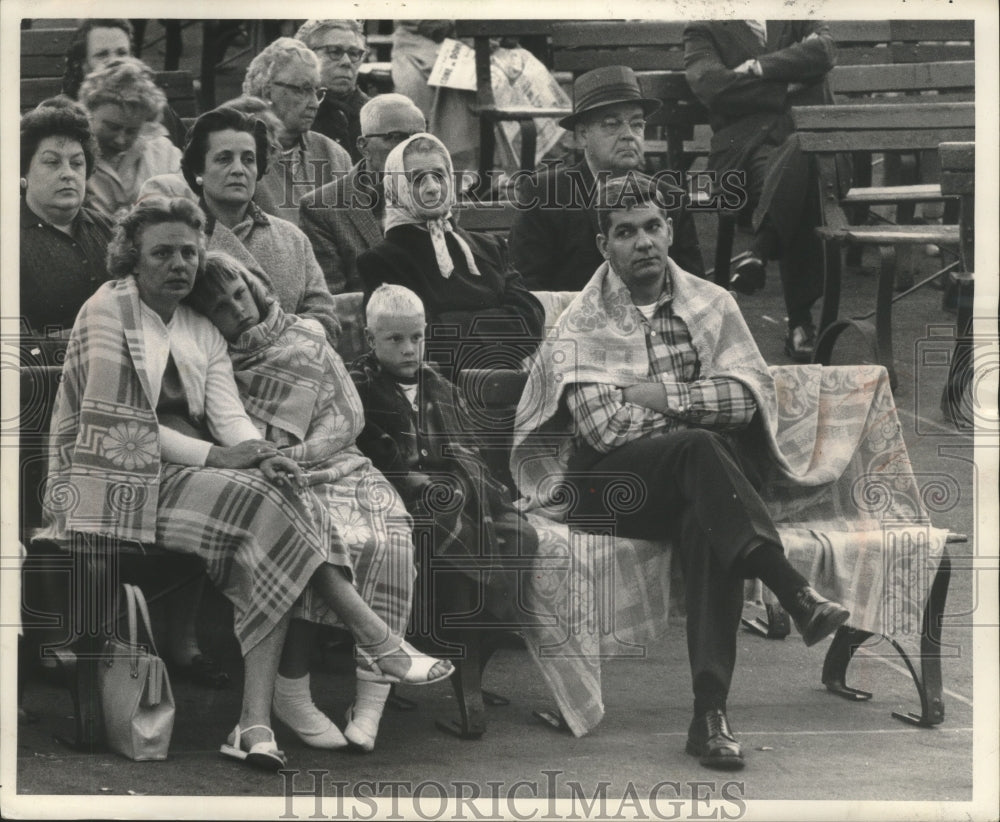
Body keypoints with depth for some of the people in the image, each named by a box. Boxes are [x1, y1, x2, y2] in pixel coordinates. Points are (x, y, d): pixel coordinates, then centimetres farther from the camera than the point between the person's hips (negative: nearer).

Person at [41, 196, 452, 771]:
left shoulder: (203, 334, 18)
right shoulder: (108, 312, -3)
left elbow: (229, 415, 6)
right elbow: (119, 427, -12)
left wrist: (264, 456, -18)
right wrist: (215, 457, -18)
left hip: (183, 477, 6)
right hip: (114, 482, -6)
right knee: (262, 501, -27)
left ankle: (256, 724, -33)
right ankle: (379, 645, -22)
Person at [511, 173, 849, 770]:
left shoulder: (711, 304, 13)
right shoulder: (580, 327, 5)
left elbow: (754, 393, -1)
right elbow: (604, 428, -10)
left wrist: (665, 397, -9)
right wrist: (699, 407, -4)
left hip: (696, 476, 2)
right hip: (614, 485, -2)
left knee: (708, 523, -35)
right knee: (700, 448, -35)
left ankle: (711, 712, -42)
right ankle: (796, 593, -45)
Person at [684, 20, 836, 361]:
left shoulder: (799, 18, 25)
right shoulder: (704, 30, 18)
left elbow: (824, 50, 2)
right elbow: (710, 85, -2)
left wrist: (758, 68, -4)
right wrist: (787, 91, -1)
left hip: (806, 132, 2)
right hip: (745, 141, -2)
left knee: (800, 152, -38)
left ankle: (759, 250, -37)